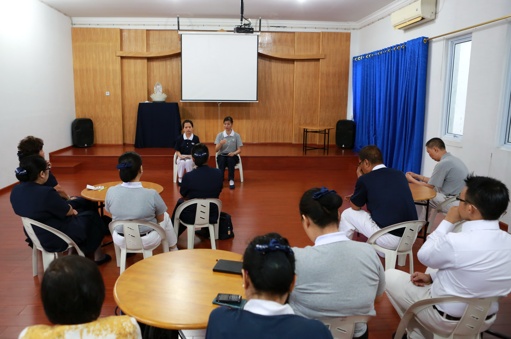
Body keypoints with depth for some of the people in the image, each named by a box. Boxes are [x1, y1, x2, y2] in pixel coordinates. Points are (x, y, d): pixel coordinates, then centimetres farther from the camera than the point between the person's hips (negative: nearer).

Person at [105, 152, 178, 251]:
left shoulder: (111, 192, -18)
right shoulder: (151, 194, -25)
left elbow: (110, 213, 2)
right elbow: (160, 219, -8)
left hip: (120, 241, 3)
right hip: (148, 242, -2)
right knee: (166, 217, 26)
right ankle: (173, 249, 41)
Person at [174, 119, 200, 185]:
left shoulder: (196, 138, -1)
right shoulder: (180, 138, 2)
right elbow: (177, 150, 5)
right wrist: (180, 156, -14)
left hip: (192, 157, -1)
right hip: (182, 157, 1)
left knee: (188, 162, -35)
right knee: (181, 162, -34)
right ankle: (180, 179, -17)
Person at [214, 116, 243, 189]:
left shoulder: (237, 135, -1)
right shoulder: (219, 135, 1)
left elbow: (239, 150, -1)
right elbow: (216, 150, -5)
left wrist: (234, 153, -23)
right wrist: (220, 144, -26)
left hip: (232, 156, 0)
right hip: (222, 156, 1)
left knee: (230, 160, -36)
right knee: (222, 160, -35)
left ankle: (231, 180, -32)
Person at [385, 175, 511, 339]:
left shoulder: (455, 242, -33)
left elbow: (424, 256, -11)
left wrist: (447, 222, -6)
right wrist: (432, 276, 6)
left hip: (448, 320, -6)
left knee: (390, 276, 10)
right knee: (434, 268, 28)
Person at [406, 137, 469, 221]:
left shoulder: (443, 164, -18)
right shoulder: (453, 159, 10)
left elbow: (429, 186, -7)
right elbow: (435, 181, 18)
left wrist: (412, 180, 8)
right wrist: (417, 176, 22)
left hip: (454, 203, -9)